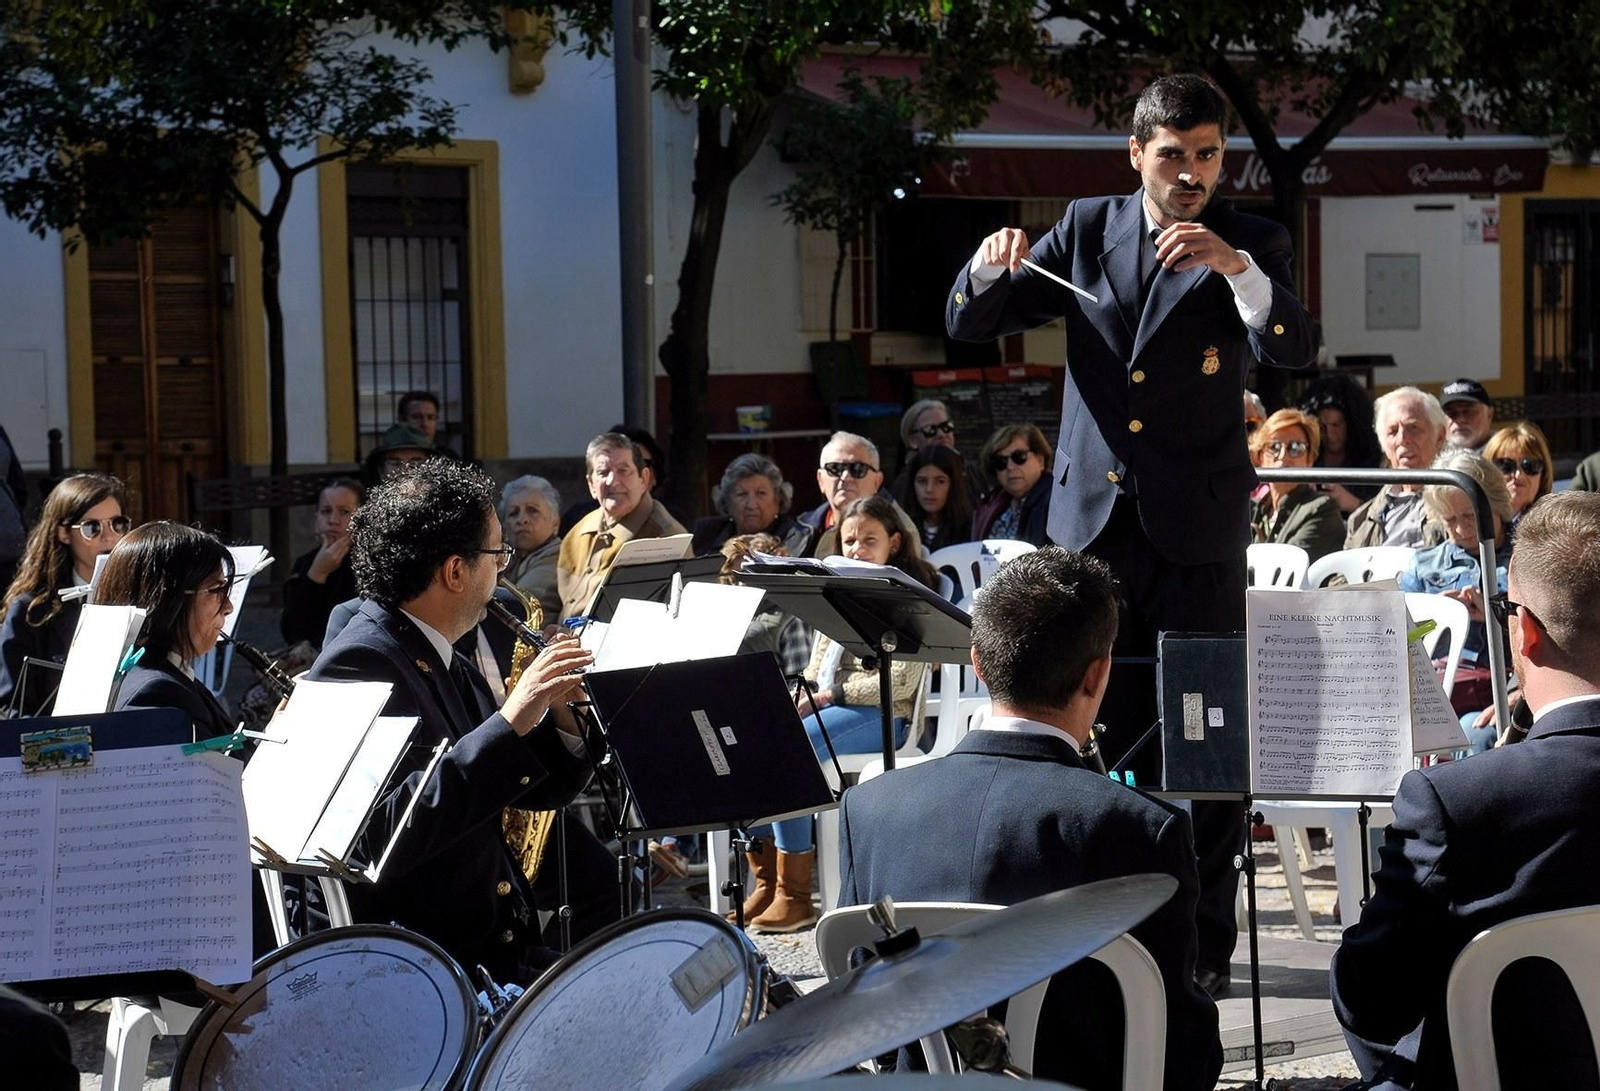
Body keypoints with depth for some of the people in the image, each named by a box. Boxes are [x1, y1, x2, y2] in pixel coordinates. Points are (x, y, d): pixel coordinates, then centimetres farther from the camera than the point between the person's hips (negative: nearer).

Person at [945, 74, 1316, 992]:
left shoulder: (1254, 246, 0)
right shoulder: (1086, 231, 8)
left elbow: (1296, 349, -18)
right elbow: (970, 325, 8)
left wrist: (1235, 266, -33)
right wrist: (990, 267, -14)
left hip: (1197, 521, -3)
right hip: (1094, 515, 3)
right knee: (1106, 726, 8)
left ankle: (1205, 939, 5)